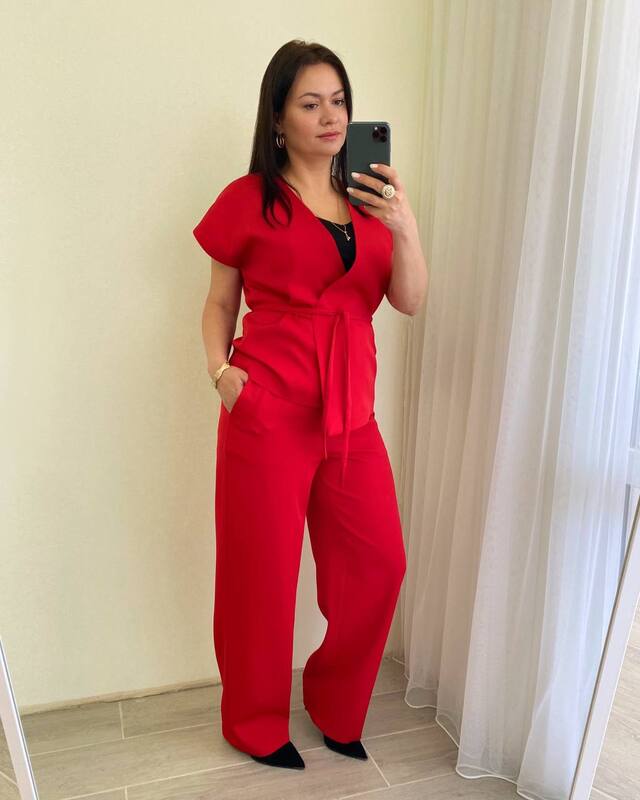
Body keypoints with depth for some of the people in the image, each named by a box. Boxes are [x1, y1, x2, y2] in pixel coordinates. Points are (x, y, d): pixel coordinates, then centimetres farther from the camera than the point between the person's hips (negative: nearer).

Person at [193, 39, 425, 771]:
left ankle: (335, 705, 33)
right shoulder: (248, 199, 1)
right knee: (263, 572, 7)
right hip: (268, 412, -4)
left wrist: (403, 226, -14)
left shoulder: (366, 198, 13)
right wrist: (219, 370, -10)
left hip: (351, 413, 5)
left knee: (378, 565, 7)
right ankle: (256, 724, 32)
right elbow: (218, 303, 7)